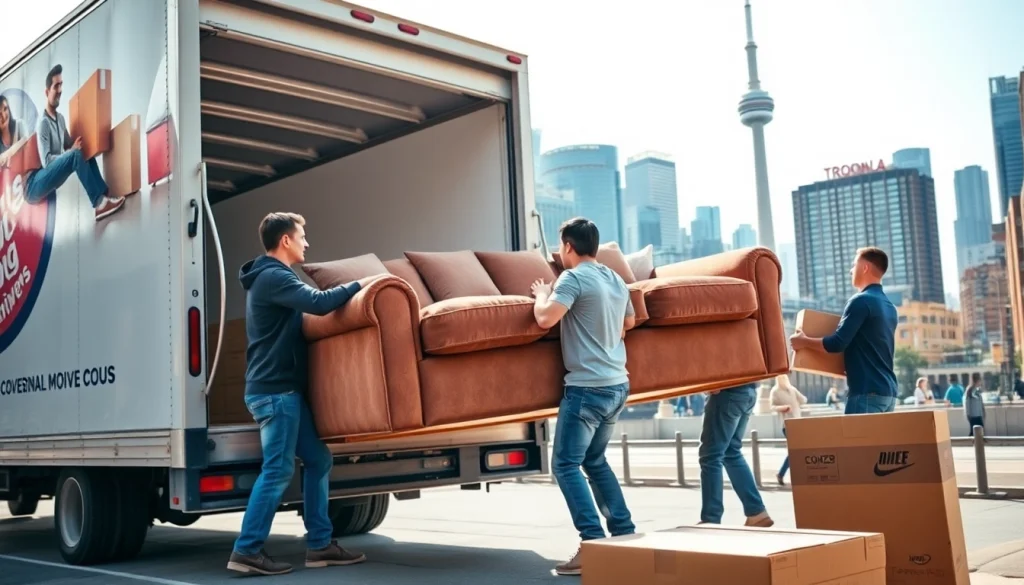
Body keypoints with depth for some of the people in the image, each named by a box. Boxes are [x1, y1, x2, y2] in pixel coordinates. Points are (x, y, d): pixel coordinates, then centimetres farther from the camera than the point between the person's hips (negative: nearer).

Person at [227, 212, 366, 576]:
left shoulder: (269, 277, 21)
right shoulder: (273, 277, -13)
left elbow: (307, 308, 22)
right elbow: (318, 303, -25)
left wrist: (351, 292, 11)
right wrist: (359, 286, -12)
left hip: (284, 388, 10)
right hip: (274, 389, -10)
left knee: (318, 460, 9)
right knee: (278, 469, -9)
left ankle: (319, 545, 12)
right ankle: (247, 551, -4)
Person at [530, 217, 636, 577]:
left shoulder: (574, 278, -11)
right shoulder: (616, 279, 13)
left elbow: (546, 319, -21)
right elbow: (629, 322, 28)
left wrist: (542, 294, -1)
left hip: (587, 386, -9)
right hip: (617, 385, 9)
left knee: (566, 464, -4)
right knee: (595, 461, 20)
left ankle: (594, 544, -9)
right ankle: (624, 533, 19)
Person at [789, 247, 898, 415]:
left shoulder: (861, 301, -10)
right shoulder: (889, 306, 17)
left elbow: (837, 344, -16)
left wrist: (803, 341, -2)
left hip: (867, 391, -9)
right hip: (888, 390, 9)